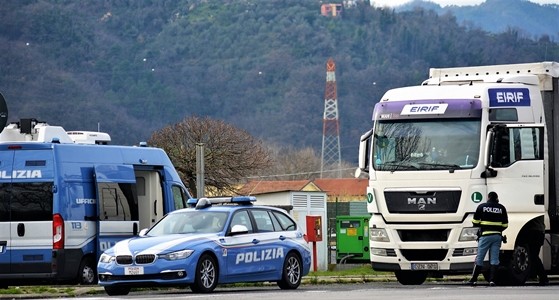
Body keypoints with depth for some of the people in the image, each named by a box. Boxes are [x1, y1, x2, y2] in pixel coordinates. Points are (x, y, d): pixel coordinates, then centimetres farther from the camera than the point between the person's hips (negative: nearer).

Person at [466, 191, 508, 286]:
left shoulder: (482, 207, 2)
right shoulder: (501, 208, 8)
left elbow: (475, 222, 3)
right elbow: (505, 225, 9)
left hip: (485, 235, -2)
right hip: (497, 236, 2)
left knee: (479, 258, 2)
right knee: (494, 259, 4)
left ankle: (474, 279, 3)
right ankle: (492, 279, -3)